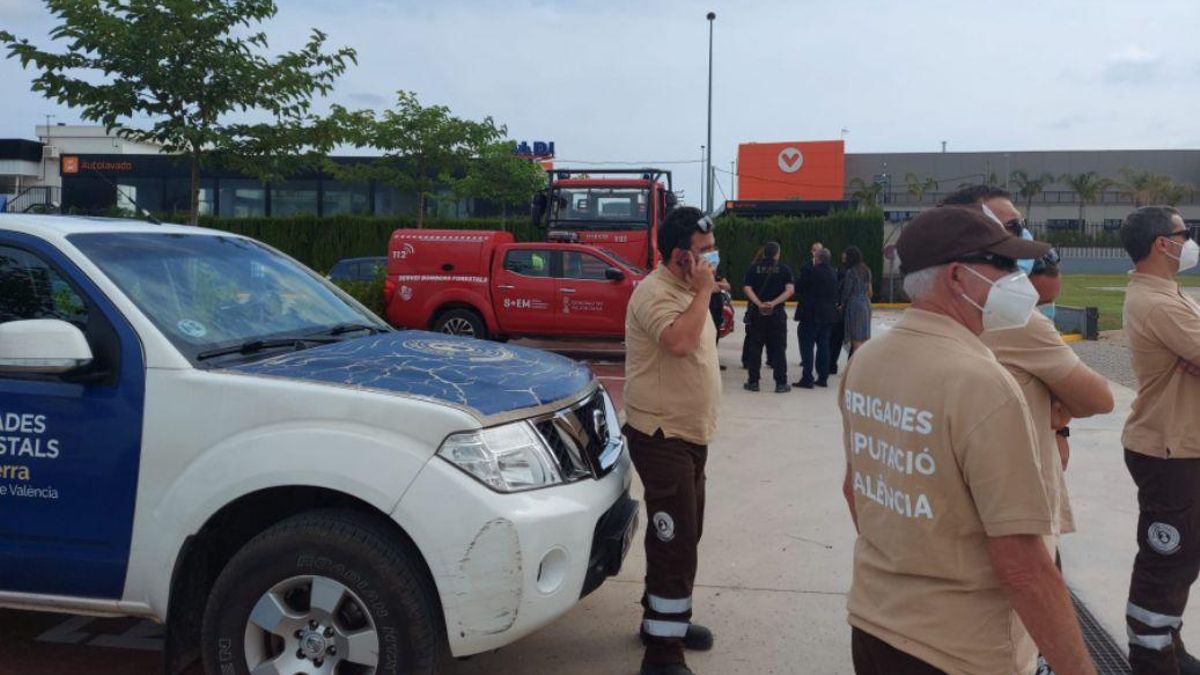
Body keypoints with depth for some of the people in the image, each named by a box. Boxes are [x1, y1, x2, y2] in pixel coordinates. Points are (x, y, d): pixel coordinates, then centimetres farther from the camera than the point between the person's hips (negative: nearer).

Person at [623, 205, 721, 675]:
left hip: (689, 435, 10)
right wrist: (704, 291, -24)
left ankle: (666, 618, 35)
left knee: (682, 538, 19)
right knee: (674, 540, -9)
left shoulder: (686, 291, 13)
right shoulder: (655, 293, -18)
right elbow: (678, 342, -35)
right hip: (662, 438, -10)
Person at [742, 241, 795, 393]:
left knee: (755, 347, 8)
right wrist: (774, 303, -15)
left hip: (757, 312, 1)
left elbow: (747, 288, -8)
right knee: (779, 348, 4)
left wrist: (759, 304, -15)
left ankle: (753, 382, 9)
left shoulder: (754, 268, 3)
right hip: (777, 313, -1)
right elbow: (790, 289, -10)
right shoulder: (784, 269, 1)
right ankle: (781, 383, 5)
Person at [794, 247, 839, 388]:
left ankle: (807, 379, -3)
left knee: (807, 346, -2)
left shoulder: (810, 271, -14)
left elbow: (799, 287, -8)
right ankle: (823, 378, 16)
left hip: (811, 314, -7)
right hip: (828, 315, 7)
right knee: (823, 346, 12)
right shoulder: (833, 273, 9)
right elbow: (835, 294, 14)